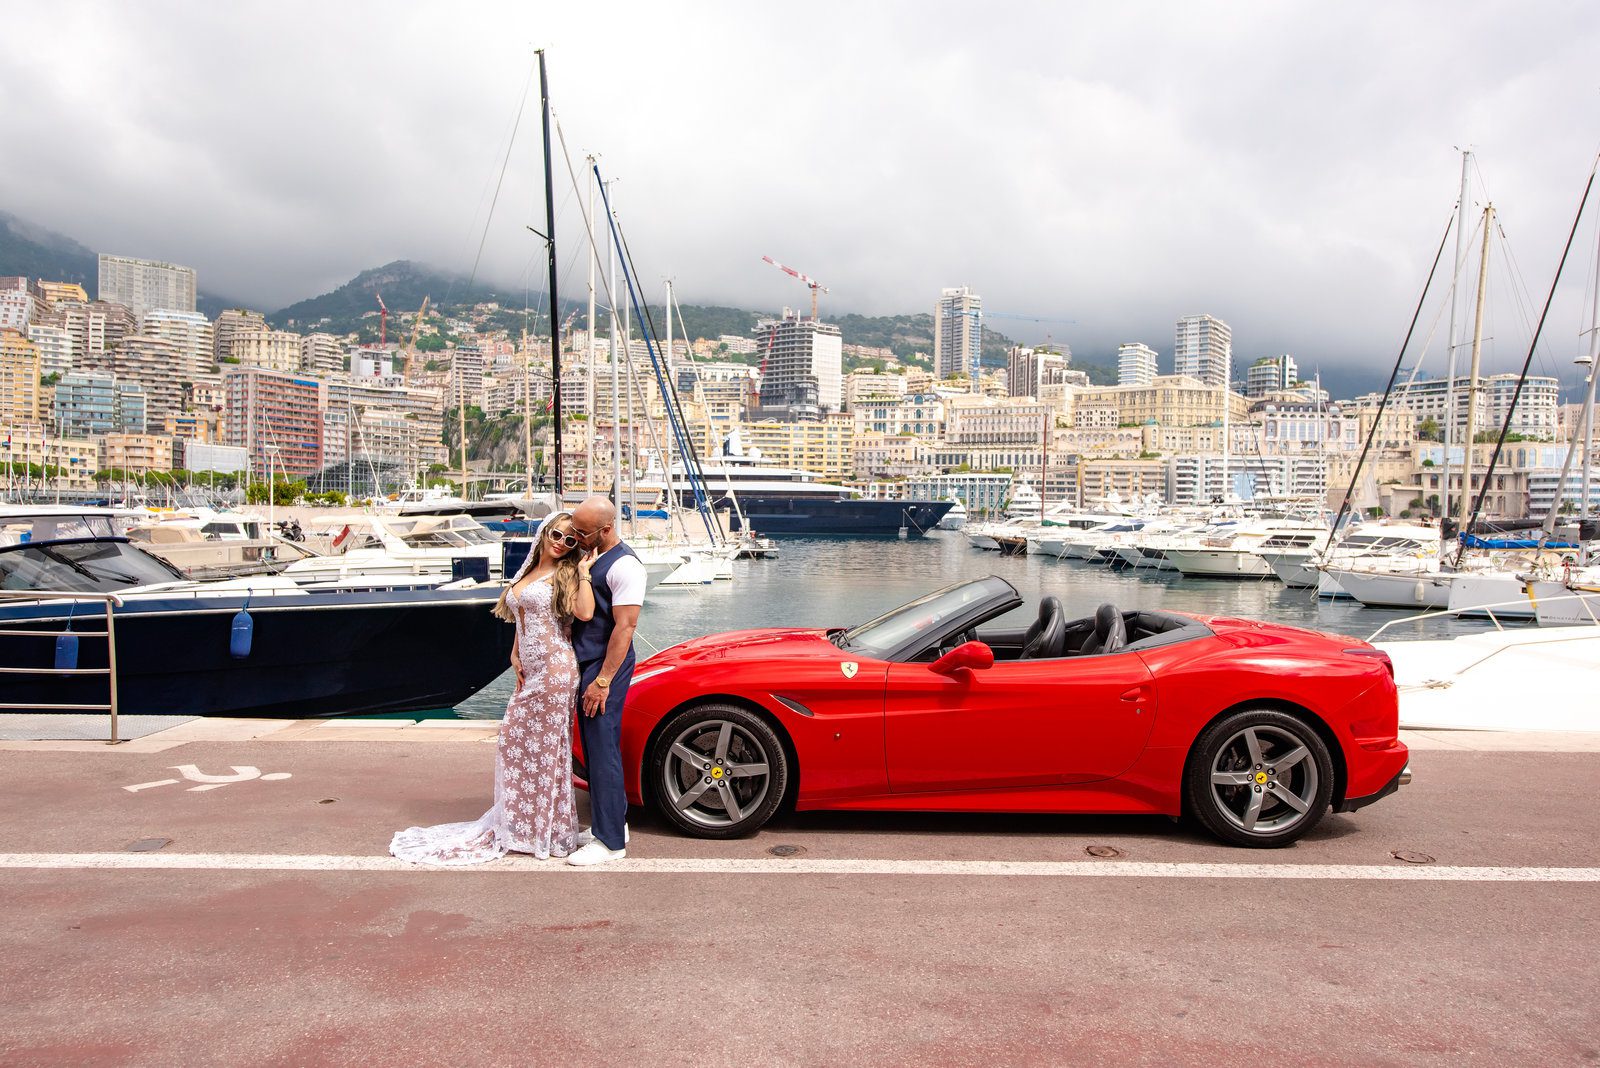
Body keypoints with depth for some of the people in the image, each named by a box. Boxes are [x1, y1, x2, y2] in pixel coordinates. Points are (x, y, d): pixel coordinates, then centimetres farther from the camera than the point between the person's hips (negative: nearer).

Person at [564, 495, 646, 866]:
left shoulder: (624, 566, -16)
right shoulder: (589, 557, 13)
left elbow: (624, 627, -20)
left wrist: (603, 681, -21)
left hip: (605, 667, -9)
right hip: (585, 664, 9)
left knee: (603, 752, -6)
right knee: (594, 749, 14)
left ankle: (610, 841, 2)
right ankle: (612, 825, 26)